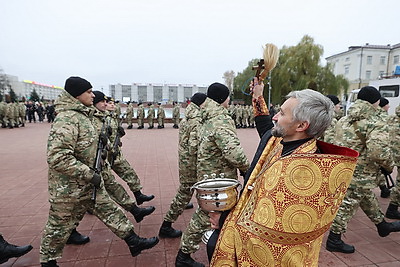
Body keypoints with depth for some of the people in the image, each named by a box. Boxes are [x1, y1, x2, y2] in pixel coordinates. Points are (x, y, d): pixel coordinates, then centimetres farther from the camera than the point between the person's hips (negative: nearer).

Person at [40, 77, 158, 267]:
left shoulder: (82, 114, 6)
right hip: (69, 187, -9)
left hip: (89, 182, 9)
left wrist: (98, 138, 4)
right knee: (60, 226, 12)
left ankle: (134, 242, 23)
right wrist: (89, 175, -27)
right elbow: (57, 157, -31)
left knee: (109, 210, 13)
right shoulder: (66, 119, -25)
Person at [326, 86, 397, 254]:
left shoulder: (345, 120, 7)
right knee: (348, 204, 4)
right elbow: (379, 152, -26)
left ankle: (382, 225, 51)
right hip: (359, 175, -9)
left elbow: (339, 143, 13)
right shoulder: (376, 125, -18)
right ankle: (334, 240, 17)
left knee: (368, 198, 27)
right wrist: (389, 166, -8)